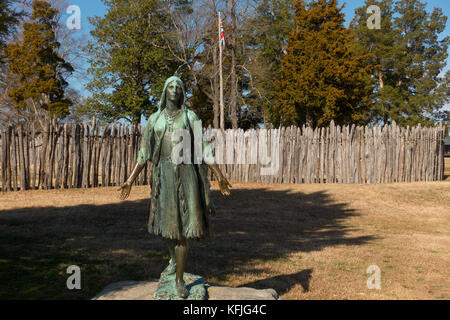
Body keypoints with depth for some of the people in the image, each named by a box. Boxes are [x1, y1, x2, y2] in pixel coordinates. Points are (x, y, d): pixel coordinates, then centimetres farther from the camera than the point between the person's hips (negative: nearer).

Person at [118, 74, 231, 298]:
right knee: (166, 222, 12)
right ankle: (174, 259, 43)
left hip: (186, 175, -2)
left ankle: (179, 279, 6)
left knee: (183, 224, -5)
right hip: (163, 175, 3)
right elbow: (145, 153, 9)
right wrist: (130, 180, 4)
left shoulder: (190, 117, 4)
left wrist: (219, 176, 0)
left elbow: (203, 149, 4)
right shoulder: (155, 119, 10)